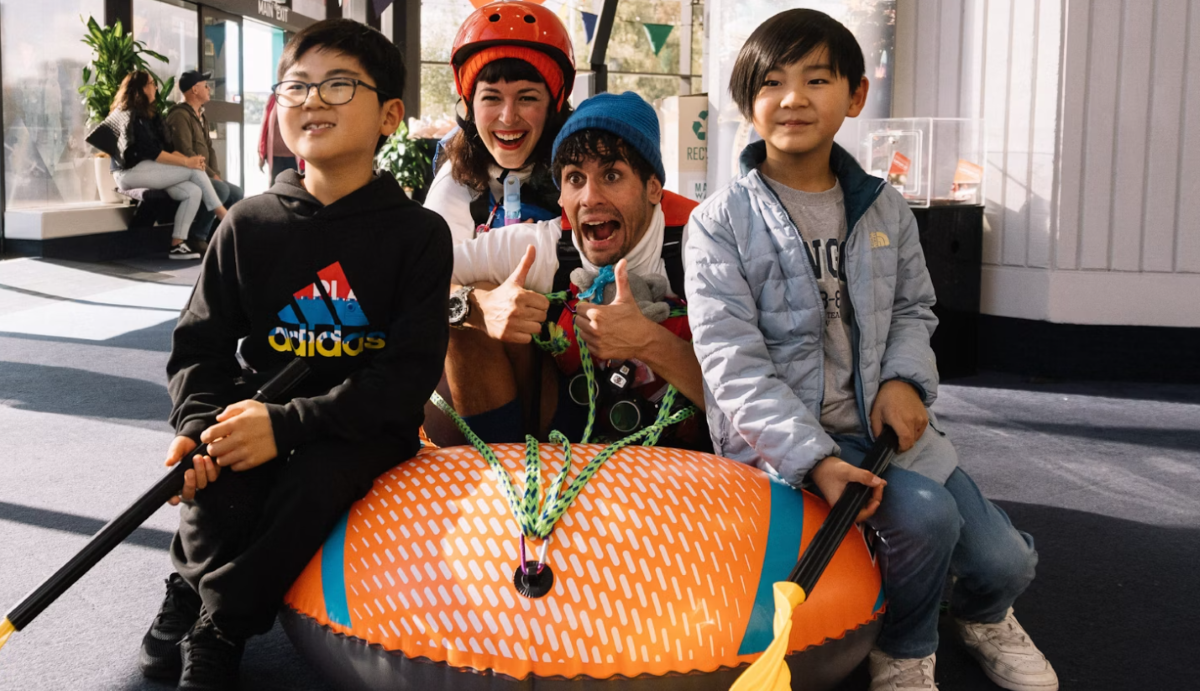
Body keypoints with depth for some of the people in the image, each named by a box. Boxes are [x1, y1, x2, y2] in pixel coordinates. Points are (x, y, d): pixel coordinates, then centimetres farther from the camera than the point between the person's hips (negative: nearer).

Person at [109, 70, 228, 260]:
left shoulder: (149, 115, 19)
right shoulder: (129, 115, -9)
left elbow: (167, 147, 11)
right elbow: (150, 152, -17)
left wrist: (188, 159, -8)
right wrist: (186, 162, -19)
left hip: (147, 170, 8)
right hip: (131, 171, -8)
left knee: (193, 191, -16)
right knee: (195, 172, -15)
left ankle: (177, 245, -19)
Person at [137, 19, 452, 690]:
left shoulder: (419, 232, -6)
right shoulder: (249, 225, 4)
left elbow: (411, 372, -13)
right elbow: (202, 345, 7)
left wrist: (288, 425, -23)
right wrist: (197, 425, -16)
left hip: (366, 427, -2)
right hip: (259, 408, 2)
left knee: (315, 479, -32)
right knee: (217, 477, -28)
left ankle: (208, 632, -12)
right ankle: (197, 598, -1)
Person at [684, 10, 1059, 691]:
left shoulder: (886, 209, 7)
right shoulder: (721, 222, -9)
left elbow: (914, 310, 16)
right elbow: (733, 362, -16)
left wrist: (905, 380, -8)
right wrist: (814, 459, -26)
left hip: (885, 425, 5)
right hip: (780, 438, -5)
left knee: (1007, 562, -2)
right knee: (925, 514, -27)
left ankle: (984, 617, 38)